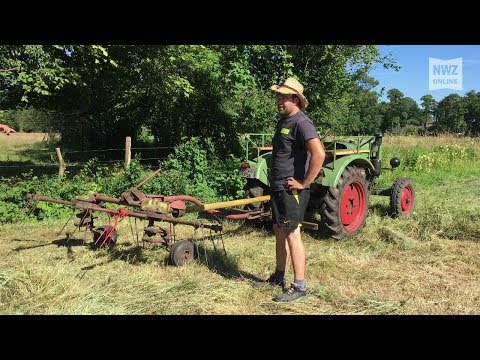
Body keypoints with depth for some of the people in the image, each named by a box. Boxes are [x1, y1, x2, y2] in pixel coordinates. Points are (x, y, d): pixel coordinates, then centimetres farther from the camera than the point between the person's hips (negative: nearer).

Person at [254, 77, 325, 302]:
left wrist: (305, 183, -23)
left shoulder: (301, 123, -16)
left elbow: (319, 154, -30)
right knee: (279, 231, 16)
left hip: (291, 189, -10)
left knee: (292, 234, -4)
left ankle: (299, 286, 7)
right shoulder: (282, 121, 14)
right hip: (277, 187, 10)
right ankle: (278, 277, 30)